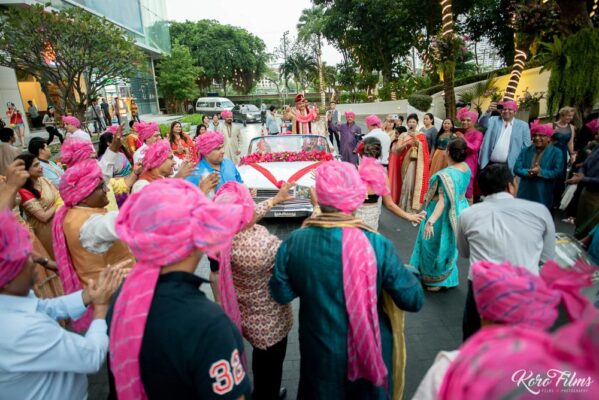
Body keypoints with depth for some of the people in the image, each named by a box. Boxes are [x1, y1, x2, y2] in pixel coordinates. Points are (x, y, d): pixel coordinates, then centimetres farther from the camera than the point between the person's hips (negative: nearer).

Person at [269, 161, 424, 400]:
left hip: (319, 350, 2)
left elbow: (281, 294, -6)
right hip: (369, 349, -1)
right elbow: (413, 301, -16)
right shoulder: (377, 246, -25)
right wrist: (408, 273, 3)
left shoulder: (293, 243, -19)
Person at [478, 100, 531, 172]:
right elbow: (482, 123, -6)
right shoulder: (494, 121, 11)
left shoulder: (522, 125, 7)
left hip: (509, 165, -1)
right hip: (491, 164, 1)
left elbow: (526, 146, 6)